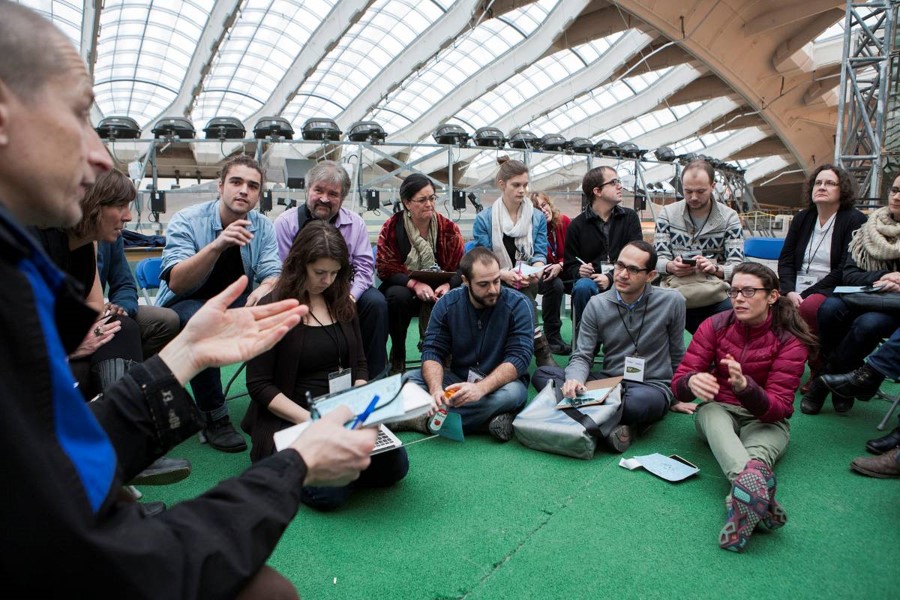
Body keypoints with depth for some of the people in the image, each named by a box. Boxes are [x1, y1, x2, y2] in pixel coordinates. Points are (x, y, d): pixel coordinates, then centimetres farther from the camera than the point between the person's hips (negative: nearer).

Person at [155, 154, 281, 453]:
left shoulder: (263, 227, -3)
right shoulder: (186, 221, -14)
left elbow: (273, 275, -8)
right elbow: (176, 283, -26)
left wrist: (265, 289, -34)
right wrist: (217, 245, -40)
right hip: (182, 308, -3)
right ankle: (214, 418, -24)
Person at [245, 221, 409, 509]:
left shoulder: (342, 303, 9)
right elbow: (259, 385, -9)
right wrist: (309, 419, -20)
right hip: (290, 419, -5)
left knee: (395, 465, -15)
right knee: (329, 490, -27)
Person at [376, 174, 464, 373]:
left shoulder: (448, 228, -4)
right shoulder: (391, 227, -8)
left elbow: (460, 268, -3)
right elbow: (385, 269, -11)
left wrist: (447, 285, -26)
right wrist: (415, 284, -28)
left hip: (438, 291, 1)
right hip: (404, 288, -1)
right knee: (398, 296, -35)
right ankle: (397, 356, -10)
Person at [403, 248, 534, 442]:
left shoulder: (517, 304, -13)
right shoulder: (447, 303, -5)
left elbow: (519, 357, -20)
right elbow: (432, 351, -8)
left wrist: (481, 388, -37)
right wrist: (436, 388, -31)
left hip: (500, 381, -2)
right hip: (457, 379, 3)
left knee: (512, 393, -37)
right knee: (408, 380, -19)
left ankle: (424, 421, -26)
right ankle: (490, 416, -26)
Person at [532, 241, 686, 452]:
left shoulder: (672, 302, -6)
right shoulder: (597, 305, -2)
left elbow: (677, 356, 7)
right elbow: (581, 357, -4)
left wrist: (676, 398, 15)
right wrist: (575, 380, -26)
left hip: (652, 386, -3)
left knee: (639, 400, -42)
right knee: (542, 374, -18)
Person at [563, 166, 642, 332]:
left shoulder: (630, 217, 11)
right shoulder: (578, 225, 7)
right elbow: (570, 266, 11)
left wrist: (611, 278, -17)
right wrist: (579, 271, -15)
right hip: (590, 279, 0)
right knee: (582, 286, -35)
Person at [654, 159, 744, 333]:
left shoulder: (729, 217, 4)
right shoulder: (667, 213, 6)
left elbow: (737, 266, -1)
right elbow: (658, 259, 4)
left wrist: (715, 268, -22)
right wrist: (670, 266, -19)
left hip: (715, 298, 0)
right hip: (674, 297, 0)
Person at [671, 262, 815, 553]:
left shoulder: (790, 340, -12)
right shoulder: (715, 325, -8)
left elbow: (778, 408, -20)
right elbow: (679, 381, -13)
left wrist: (745, 387, -43)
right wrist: (692, 382, -40)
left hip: (766, 419, 0)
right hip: (719, 408, 0)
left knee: (759, 449, -36)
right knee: (712, 413, -37)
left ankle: (743, 498, -64)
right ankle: (754, 481, -64)